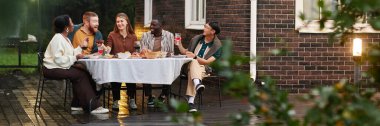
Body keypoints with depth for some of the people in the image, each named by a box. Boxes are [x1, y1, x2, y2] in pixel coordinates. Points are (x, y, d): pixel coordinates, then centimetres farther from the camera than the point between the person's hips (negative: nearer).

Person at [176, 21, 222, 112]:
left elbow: (208, 62, -11)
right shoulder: (196, 39, 13)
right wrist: (179, 45, 7)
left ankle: (191, 101, -51)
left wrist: (195, 57, -21)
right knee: (194, 63, -36)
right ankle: (197, 83, -67)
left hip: (204, 68, -3)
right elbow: (185, 52, 24)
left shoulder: (217, 46, -1)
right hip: (191, 65, 3)